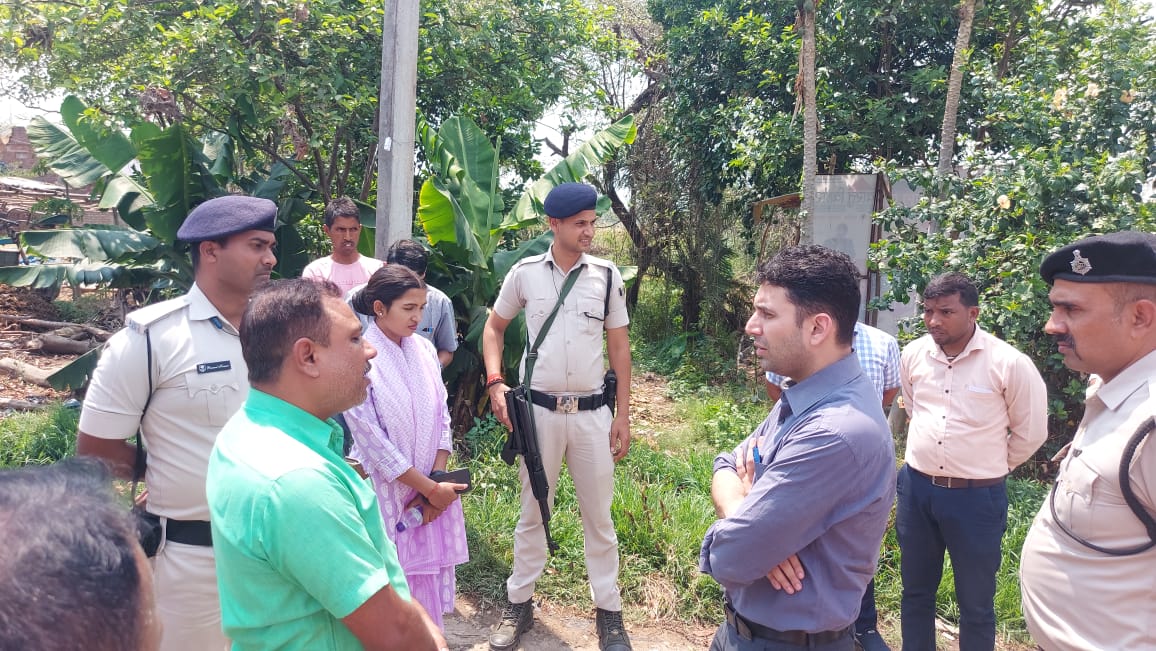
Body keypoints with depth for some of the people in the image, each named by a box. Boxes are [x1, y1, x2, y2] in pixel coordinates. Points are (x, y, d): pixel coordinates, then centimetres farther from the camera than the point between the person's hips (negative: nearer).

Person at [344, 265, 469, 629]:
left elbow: (441, 417, 5)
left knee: (431, 574, 11)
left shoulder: (424, 350, 3)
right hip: (388, 492, -5)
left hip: (434, 487, 5)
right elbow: (372, 439, -15)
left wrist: (438, 481, -6)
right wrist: (431, 488, -12)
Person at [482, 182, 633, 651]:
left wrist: (623, 416, 2)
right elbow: (494, 327, 12)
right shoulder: (524, 273, -1)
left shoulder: (607, 275, 0)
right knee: (532, 511, 12)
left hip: (591, 412, 0)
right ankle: (519, 604, 29)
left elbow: (619, 347, 5)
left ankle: (608, 611, 25)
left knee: (598, 514, 10)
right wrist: (495, 382, -3)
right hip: (538, 410, 0)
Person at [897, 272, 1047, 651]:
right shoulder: (913, 355, -1)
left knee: (975, 603, 12)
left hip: (977, 497, -3)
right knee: (915, 591, 18)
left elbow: (1031, 432, -2)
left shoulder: (1009, 363, -14)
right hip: (916, 488, 4)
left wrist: (990, 468, 8)